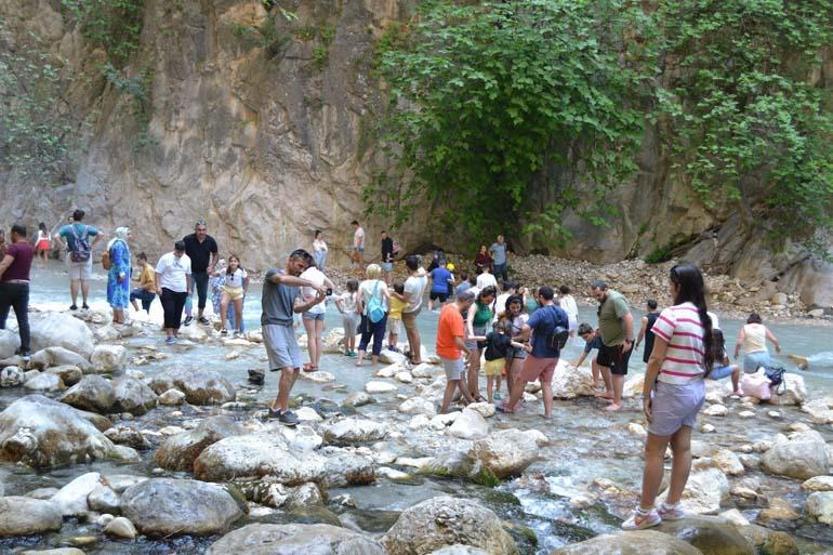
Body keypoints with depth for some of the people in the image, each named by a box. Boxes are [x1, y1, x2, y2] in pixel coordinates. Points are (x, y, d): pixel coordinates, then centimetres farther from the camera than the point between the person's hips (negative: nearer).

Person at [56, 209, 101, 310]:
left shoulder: (67, 228, -6)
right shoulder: (87, 228, -3)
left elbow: (56, 237, -19)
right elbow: (100, 235, -9)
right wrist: (92, 245, -2)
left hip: (73, 257, -1)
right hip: (86, 257, 1)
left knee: (74, 281, 5)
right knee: (85, 280, 6)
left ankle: (74, 304, 7)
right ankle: (84, 303, 9)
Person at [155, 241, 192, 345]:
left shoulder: (187, 259, 6)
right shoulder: (166, 258, -8)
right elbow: (158, 273, -8)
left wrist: (188, 288, 18)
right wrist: (158, 286, -16)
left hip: (181, 291, 4)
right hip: (167, 289, -4)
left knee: (178, 313, 7)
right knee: (169, 311, -15)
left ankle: (175, 333, 19)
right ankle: (169, 335, -12)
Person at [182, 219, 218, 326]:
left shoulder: (211, 241, -8)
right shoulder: (188, 239, -16)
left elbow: (215, 254, 6)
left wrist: (212, 266, -8)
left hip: (204, 272, 3)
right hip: (190, 271, -3)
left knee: (203, 295, 12)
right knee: (188, 293, -14)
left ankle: (200, 316, 27)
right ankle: (189, 315, -11)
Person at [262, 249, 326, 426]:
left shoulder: (296, 285, 18)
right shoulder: (273, 273, -4)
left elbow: (297, 308, 3)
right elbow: (283, 279, -28)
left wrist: (313, 302, -16)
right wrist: (311, 283, -33)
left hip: (288, 327, 8)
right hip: (273, 326, -8)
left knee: (295, 370, 5)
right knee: (288, 369, -15)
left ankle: (276, 407, 17)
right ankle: (284, 411, -2)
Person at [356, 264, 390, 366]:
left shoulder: (363, 284, -2)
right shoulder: (381, 284, -9)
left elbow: (359, 299, -11)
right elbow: (388, 296, -24)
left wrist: (361, 310, 0)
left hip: (367, 314, 2)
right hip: (381, 314, -2)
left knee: (365, 338, 14)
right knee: (378, 339, 8)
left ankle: (360, 359, 2)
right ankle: (374, 361, 11)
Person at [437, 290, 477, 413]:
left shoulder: (447, 307, 1)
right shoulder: (456, 316, -28)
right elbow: (458, 342, -32)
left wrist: (462, 326, 5)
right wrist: (468, 352, -15)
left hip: (445, 348, 10)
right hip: (451, 352, -10)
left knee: (461, 376, 24)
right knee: (453, 382, 2)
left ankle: (470, 401, 40)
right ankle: (443, 413, 7)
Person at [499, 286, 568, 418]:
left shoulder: (541, 312, -21)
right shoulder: (563, 313, 1)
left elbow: (526, 328, -35)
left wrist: (528, 343, -21)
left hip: (539, 354, -6)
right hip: (554, 354, 6)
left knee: (521, 380, 10)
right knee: (547, 383, 16)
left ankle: (510, 407, 23)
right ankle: (548, 412, 11)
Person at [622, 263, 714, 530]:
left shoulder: (671, 314, -18)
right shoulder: (705, 318, 4)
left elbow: (655, 360, -16)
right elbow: (707, 358, 9)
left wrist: (646, 394, -9)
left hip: (673, 390, -8)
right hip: (696, 389, 8)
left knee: (654, 451, 1)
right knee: (682, 447, 13)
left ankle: (646, 511, 8)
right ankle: (672, 506, 22)